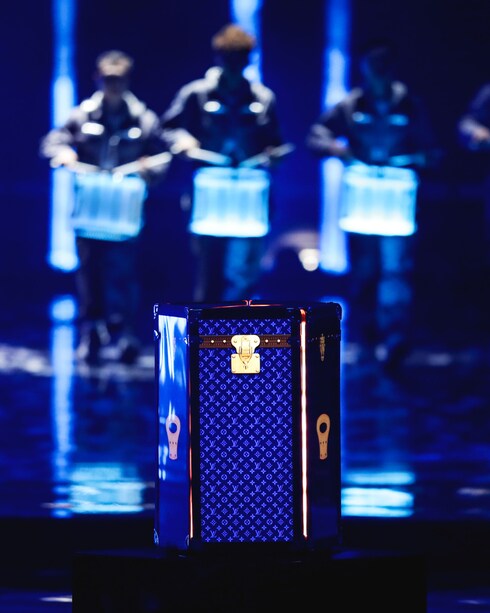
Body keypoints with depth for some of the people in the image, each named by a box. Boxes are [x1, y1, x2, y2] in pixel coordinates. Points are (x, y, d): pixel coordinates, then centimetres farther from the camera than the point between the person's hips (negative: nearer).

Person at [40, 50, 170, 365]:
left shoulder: (145, 120, 5)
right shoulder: (82, 115, 8)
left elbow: (162, 156, 6)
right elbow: (52, 142, 7)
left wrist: (150, 167, -17)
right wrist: (63, 153, -16)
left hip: (127, 208, -2)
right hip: (88, 206, 2)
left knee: (125, 272, -8)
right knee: (89, 272, 3)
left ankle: (127, 335, -4)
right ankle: (91, 335, 10)